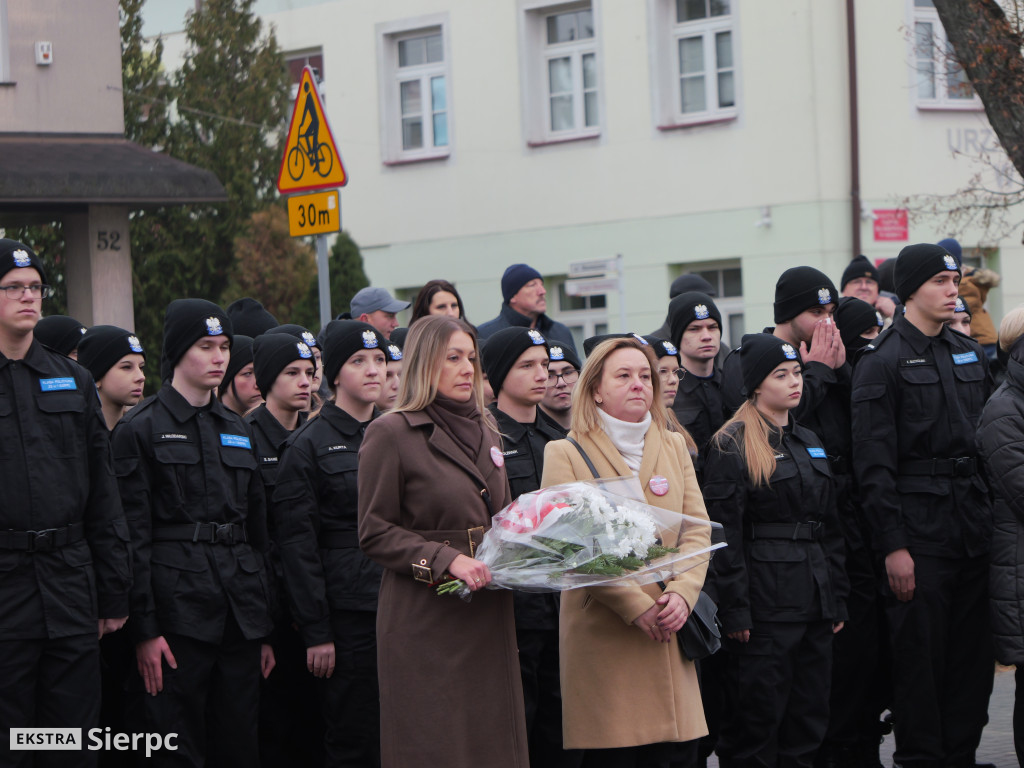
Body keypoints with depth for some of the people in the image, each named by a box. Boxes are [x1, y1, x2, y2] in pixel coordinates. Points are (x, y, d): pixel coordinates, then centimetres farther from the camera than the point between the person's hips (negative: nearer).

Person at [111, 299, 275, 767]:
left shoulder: (236, 430, 17)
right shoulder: (142, 429, -2)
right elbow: (133, 536, -7)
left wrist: (264, 627, 15)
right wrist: (144, 630, -14)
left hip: (240, 608, 6)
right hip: (177, 606, -6)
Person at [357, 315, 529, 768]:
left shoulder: (485, 433, 16)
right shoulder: (391, 434, -5)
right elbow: (374, 534, -8)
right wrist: (445, 560, -19)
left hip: (487, 616, 7)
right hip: (424, 623, -6)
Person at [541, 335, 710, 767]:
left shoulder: (674, 447, 15)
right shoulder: (566, 454, 0)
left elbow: (697, 529, 9)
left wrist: (682, 593, -10)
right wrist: (636, 606, -17)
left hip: (668, 632, 4)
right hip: (602, 631, -4)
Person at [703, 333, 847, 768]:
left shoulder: (809, 442, 17)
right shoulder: (731, 446, -6)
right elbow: (724, 536, -11)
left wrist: (837, 600, 13)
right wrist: (735, 611, -16)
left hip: (814, 600, 7)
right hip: (764, 600, -7)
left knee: (809, 717, 8)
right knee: (759, 715, -5)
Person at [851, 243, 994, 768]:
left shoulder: (969, 354, 15)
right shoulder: (883, 361, -6)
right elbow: (873, 463, -10)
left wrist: (993, 517, 11)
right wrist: (892, 544, -15)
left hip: (974, 524, 6)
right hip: (919, 530, -6)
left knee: (973, 652, 8)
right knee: (920, 652, -2)